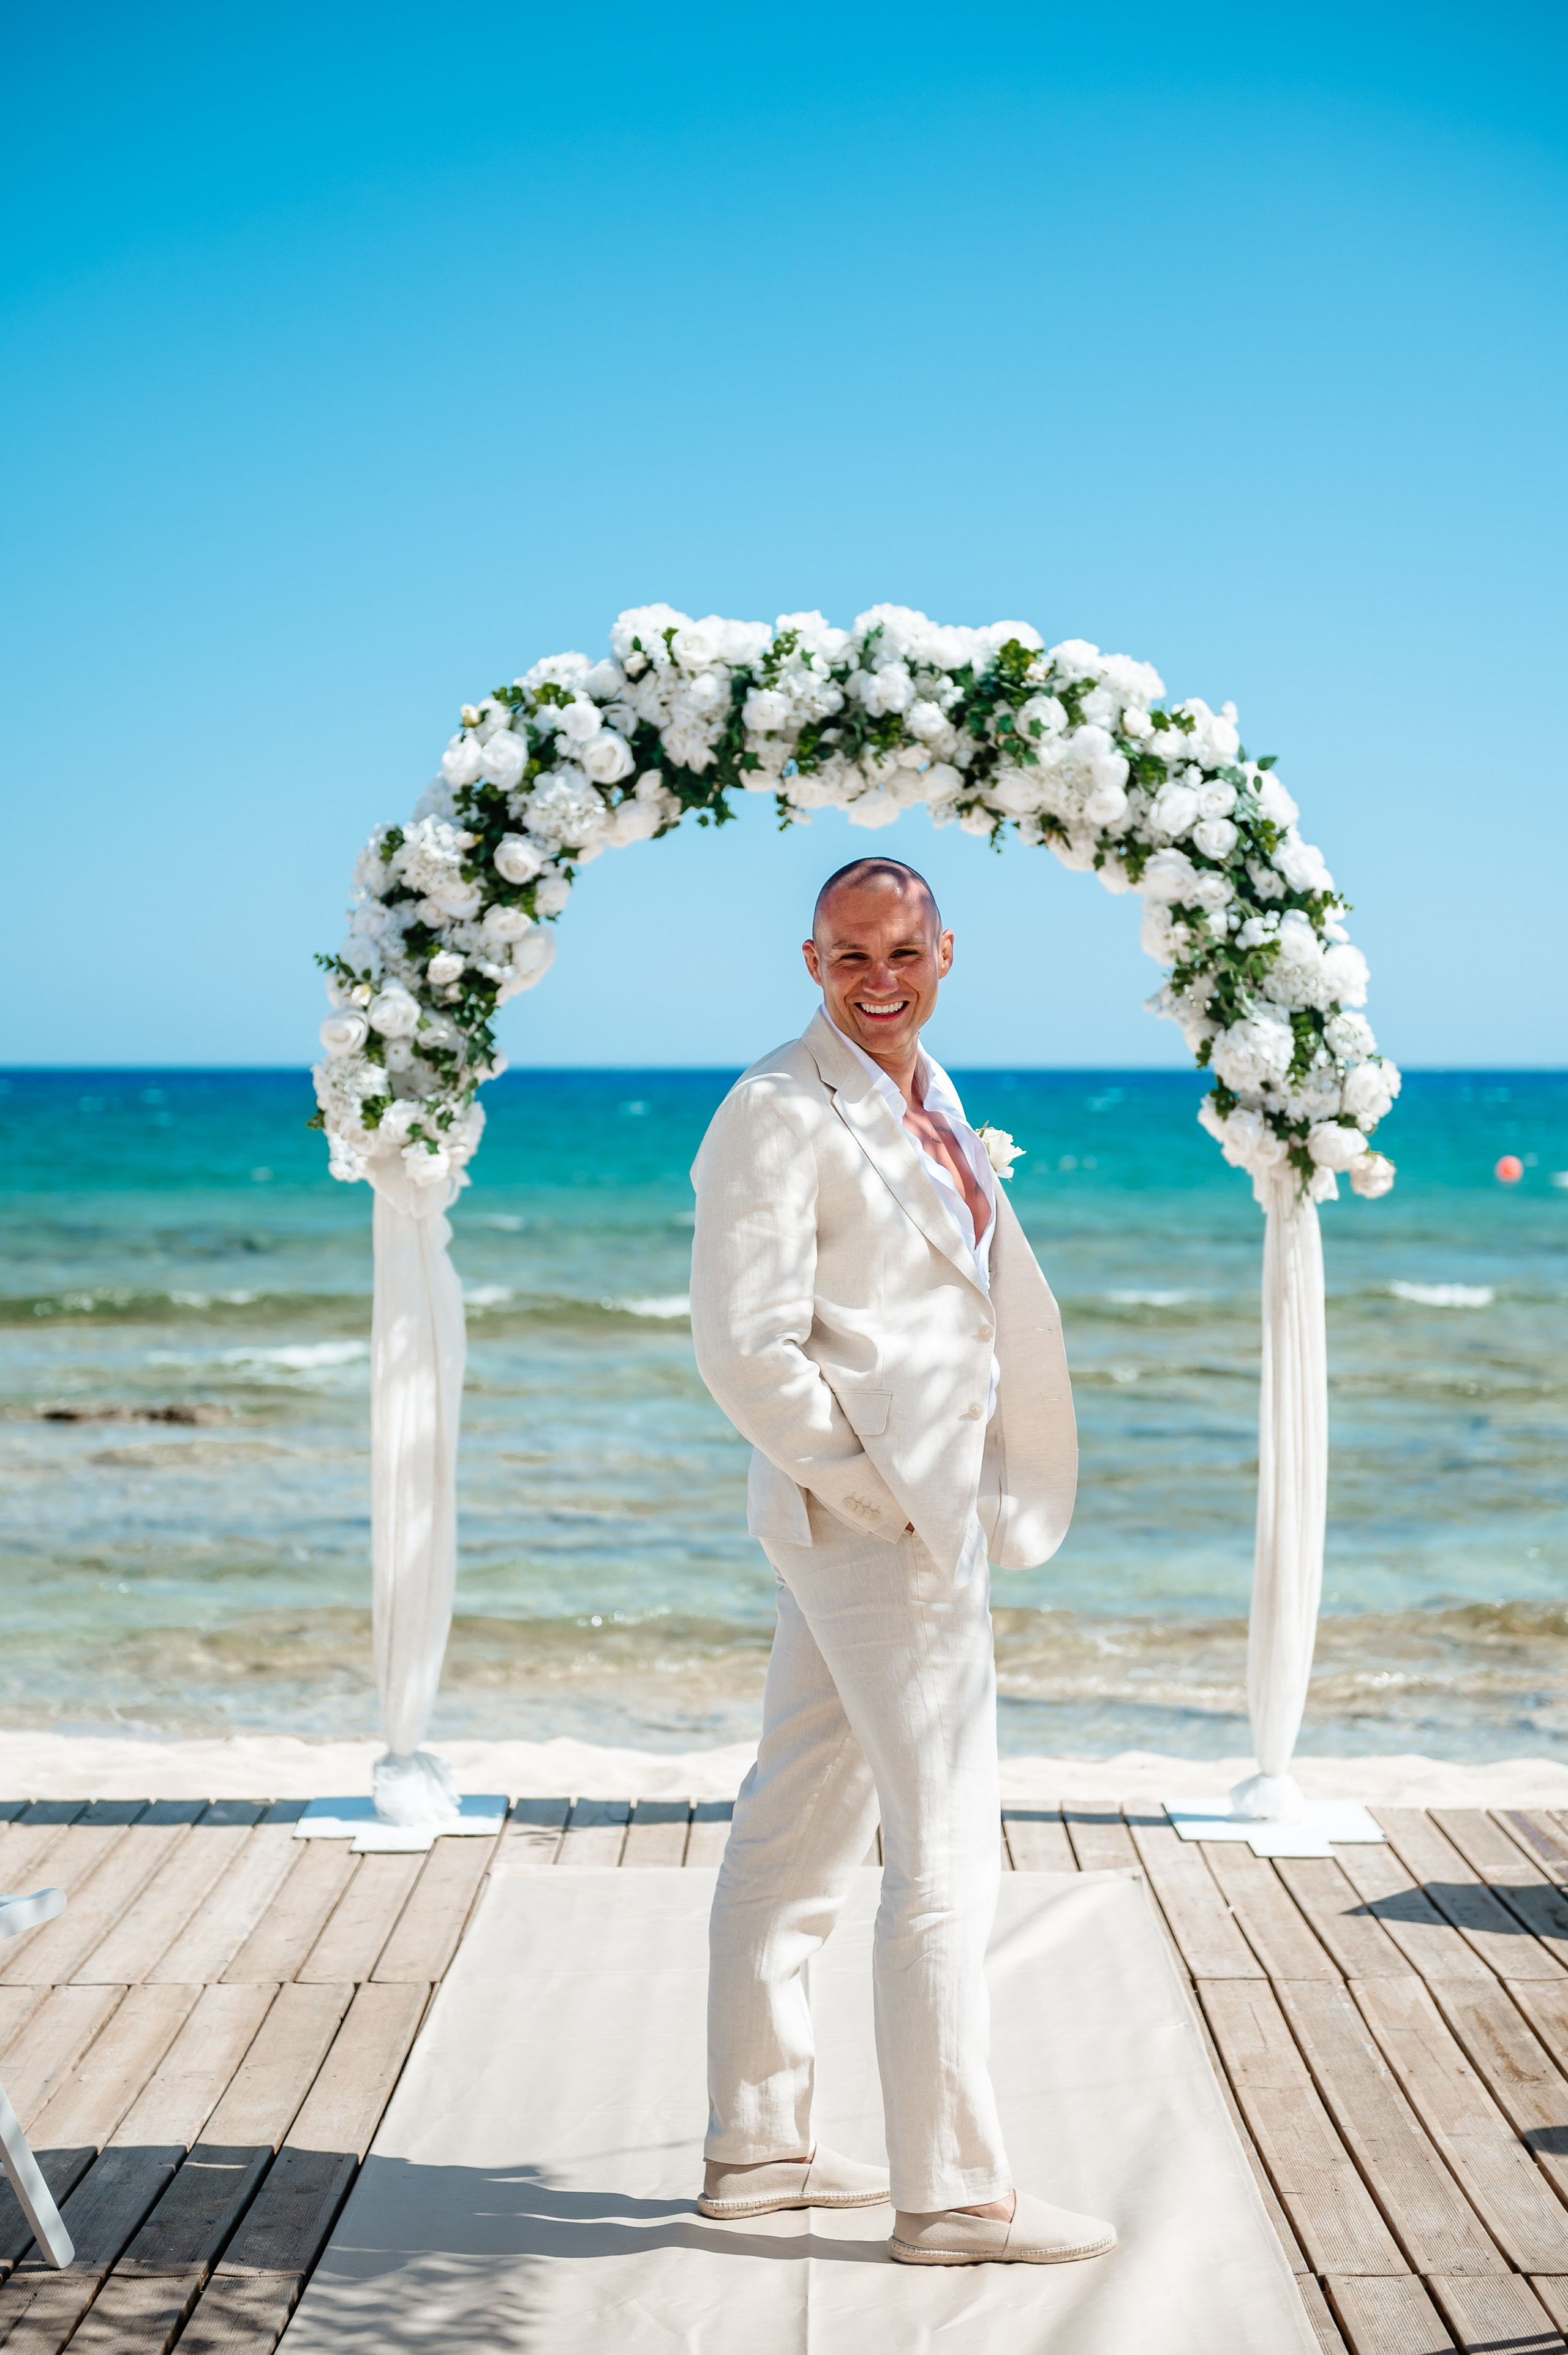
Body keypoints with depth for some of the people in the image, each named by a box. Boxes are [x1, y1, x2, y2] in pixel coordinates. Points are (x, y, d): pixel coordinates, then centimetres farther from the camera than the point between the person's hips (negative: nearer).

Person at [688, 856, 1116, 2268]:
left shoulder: (926, 1094, 14)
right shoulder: (779, 1112, -14)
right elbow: (746, 1349, -20)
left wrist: (989, 1496, 16)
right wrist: (884, 1497, -15)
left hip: (934, 1506, 9)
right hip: (869, 1514, -9)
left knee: (801, 1827, 14)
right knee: (946, 1849, -4)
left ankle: (757, 2148, 24)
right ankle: (951, 2193, 5)